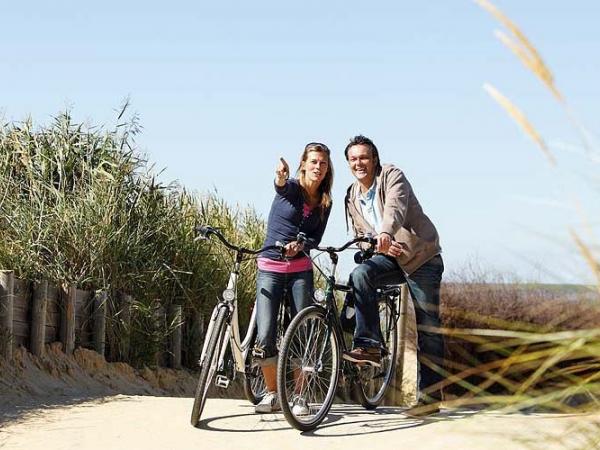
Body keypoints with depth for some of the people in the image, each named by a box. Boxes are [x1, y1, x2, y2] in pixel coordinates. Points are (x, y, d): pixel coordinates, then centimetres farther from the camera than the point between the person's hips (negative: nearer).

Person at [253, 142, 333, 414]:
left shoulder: (325, 203, 7)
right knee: (264, 336, -8)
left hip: (301, 270, 3)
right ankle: (272, 395, 8)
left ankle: (299, 396, 8)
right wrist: (280, 178, -54)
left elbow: (315, 238, 2)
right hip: (270, 267, -3)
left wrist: (299, 245, -21)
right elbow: (281, 188, -29)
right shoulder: (291, 188, -5)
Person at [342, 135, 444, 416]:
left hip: (422, 257, -5)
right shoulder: (352, 198, 8)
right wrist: (379, 245, -14)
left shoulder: (392, 176, -11)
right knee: (360, 274, -28)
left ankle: (430, 396, 0)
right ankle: (368, 345, -23)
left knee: (428, 329, -5)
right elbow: (360, 236, 10)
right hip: (390, 257, 5)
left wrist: (386, 233, -52)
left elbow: (395, 206, -30)